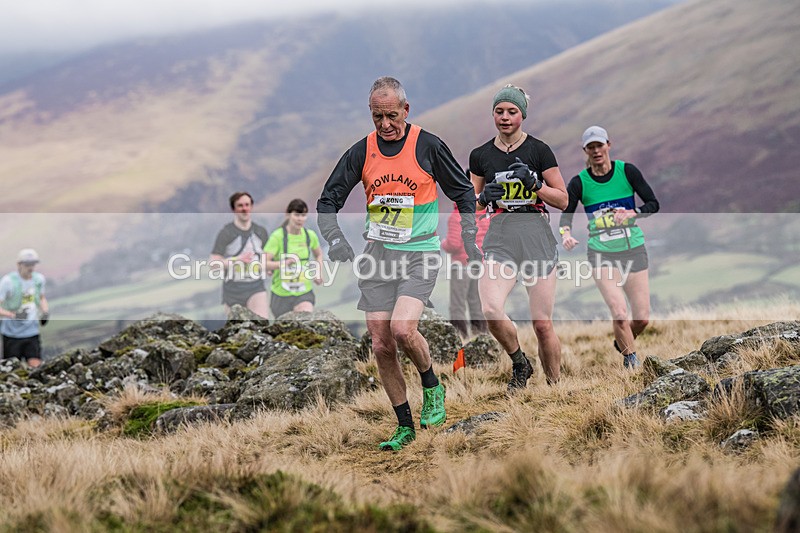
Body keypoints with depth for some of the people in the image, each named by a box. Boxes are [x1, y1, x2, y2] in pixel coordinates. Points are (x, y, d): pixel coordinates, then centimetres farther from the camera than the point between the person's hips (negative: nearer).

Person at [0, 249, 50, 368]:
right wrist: (13, 315, -35)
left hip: (32, 332, 3)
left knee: (36, 366, -9)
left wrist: (45, 311, 2)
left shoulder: (39, 279, 1)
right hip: (12, 334, -3)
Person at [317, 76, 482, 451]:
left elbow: (463, 191, 7)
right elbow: (328, 199, 10)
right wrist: (335, 240, -5)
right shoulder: (362, 152, 3)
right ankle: (405, 426, 13)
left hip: (420, 254, -4)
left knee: (402, 328, -24)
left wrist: (469, 238, 2)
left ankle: (432, 387, 5)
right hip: (377, 254, 4)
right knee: (381, 346, 0)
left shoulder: (428, 146, -5)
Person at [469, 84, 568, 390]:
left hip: (536, 234, -2)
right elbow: (474, 204, 20)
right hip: (499, 236, 2)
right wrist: (484, 196, -2)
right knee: (491, 310, -21)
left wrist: (534, 183, -11)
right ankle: (520, 364, 5)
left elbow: (563, 200, 4)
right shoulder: (480, 155, 11)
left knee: (542, 323, -5)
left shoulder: (539, 151, 2)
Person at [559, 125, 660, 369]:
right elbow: (565, 216, -1)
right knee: (620, 314, -17)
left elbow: (653, 204, -2)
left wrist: (632, 213, -21)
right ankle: (630, 358, 6)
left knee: (642, 318, 1)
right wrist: (566, 233, -23)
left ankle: (622, 342, 32)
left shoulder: (627, 171, -2)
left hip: (633, 250, 1)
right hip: (601, 254, -1)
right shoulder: (579, 182, -2)